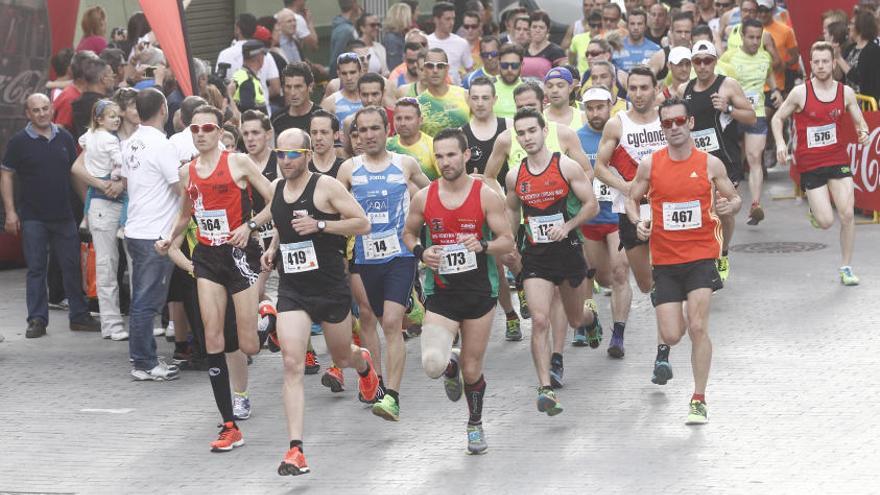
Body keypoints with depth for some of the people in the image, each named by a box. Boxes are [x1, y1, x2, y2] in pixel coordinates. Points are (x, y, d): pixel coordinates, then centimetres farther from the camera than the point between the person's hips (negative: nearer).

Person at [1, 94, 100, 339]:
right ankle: (37, 320, 5)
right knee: (36, 270, 0)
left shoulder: (64, 138, 7)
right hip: (33, 217, -3)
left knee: (72, 266, 5)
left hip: (64, 215, 3)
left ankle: (79, 316, 14)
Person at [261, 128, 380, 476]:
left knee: (341, 356, 18)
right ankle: (295, 449, -19)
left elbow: (363, 224, -12)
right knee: (291, 363, -14)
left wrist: (320, 225, -23)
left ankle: (363, 364, 60)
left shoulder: (326, 186, -11)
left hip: (331, 287, -3)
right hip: (292, 289, 3)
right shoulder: (276, 190, 7)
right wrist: (272, 249, 7)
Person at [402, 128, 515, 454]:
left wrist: (483, 246, -24)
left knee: (472, 369, 9)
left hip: (479, 291, 0)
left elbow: (507, 241, -4)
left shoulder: (486, 196, -7)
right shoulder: (423, 198, -2)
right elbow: (408, 234, 14)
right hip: (440, 293, 0)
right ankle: (450, 367, 19)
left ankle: (475, 424, 36)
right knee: (432, 364, -20)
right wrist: (420, 252, -8)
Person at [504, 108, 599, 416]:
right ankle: (545, 388, -17)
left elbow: (592, 205, -6)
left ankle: (591, 319, 57)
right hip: (535, 256, 1)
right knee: (539, 321, -15)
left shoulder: (567, 167, -9)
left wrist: (567, 226, -20)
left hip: (568, 249, -1)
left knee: (576, 320, 17)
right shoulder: (515, 177, 2)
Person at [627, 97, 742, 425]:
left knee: (698, 327, -13)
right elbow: (632, 199, 12)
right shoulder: (650, 164, 0)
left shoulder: (710, 164, -1)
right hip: (664, 259, 1)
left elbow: (735, 198, 9)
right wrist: (638, 222, -9)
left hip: (701, 255, -1)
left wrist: (729, 206, -15)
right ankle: (664, 347, 40)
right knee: (673, 334, 0)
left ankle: (699, 400, -2)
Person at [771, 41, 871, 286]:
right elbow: (777, 118, 3)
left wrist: (863, 133, -12)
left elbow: (859, 121, 11)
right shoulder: (800, 92, -7)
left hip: (838, 159, 2)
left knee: (847, 215, -8)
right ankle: (814, 210, 31)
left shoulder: (846, 92, 0)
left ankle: (846, 268, 7)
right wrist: (780, 142, -13)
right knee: (826, 222, -8)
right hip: (810, 163, -2)